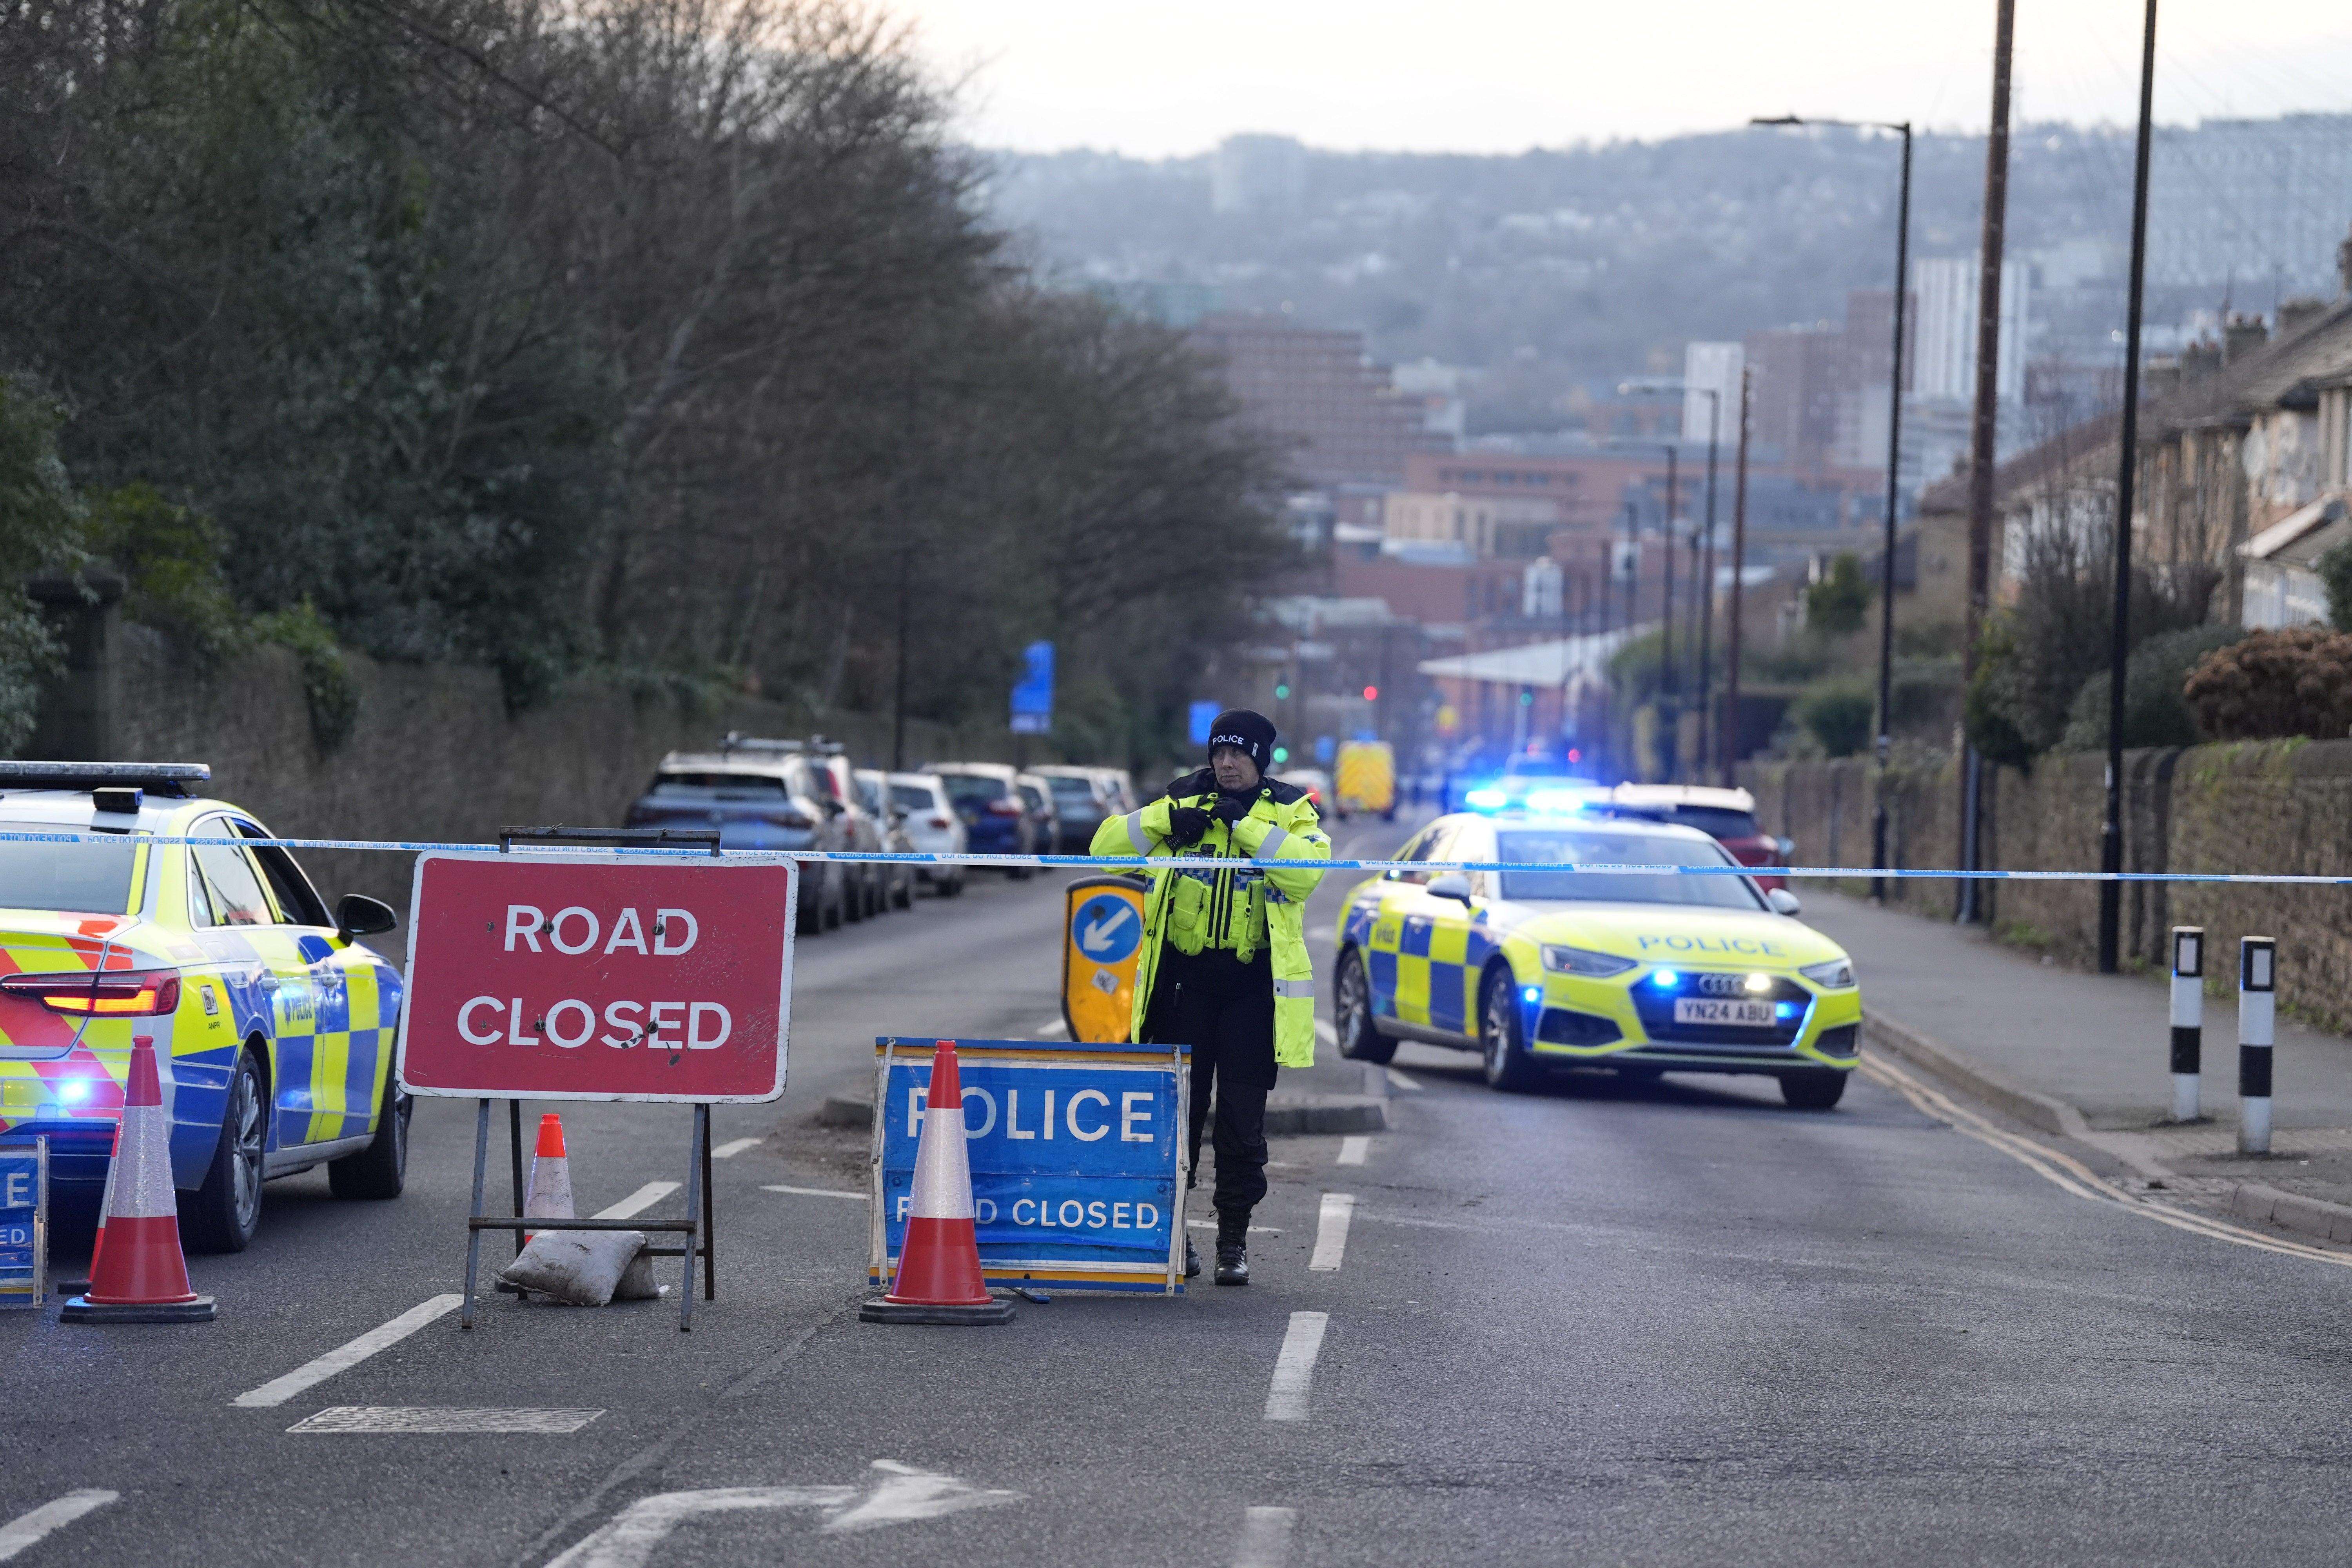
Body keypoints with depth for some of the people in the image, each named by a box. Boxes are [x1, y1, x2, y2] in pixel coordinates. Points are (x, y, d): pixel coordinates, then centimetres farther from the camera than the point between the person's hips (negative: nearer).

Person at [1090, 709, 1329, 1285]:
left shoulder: (1290, 811, 5)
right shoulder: (1182, 800, 10)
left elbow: (1308, 870, -15)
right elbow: (1108, 846, 3)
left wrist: (1247, 825, -18)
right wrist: (1163, 820, -12)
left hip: (1255, 984, -1)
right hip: (1184, 978, 1)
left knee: (1243, 1119, 2)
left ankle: (1234, 1239, 11)